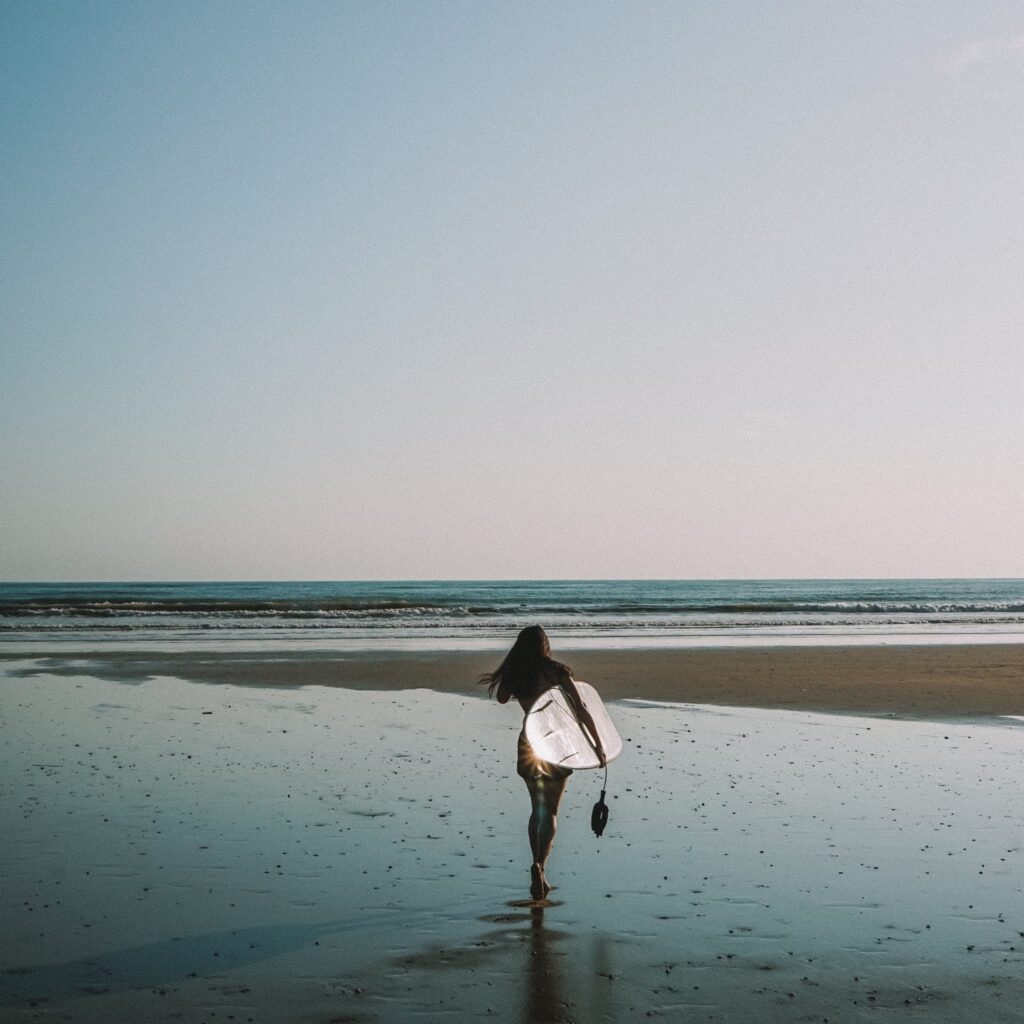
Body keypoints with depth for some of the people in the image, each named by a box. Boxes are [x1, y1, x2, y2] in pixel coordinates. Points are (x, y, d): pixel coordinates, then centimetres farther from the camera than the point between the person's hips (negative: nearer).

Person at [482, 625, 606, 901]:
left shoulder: (514, 674, -2)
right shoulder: (556, 671, -11)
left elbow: (502, 698, 19)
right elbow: (581, 710, -14)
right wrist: (598, 745, -12)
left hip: (529, 744, 3)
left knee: (537, 810, 19)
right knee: (550, 813, 5)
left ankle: (538, 867, 15)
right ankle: (539, 865, -15)